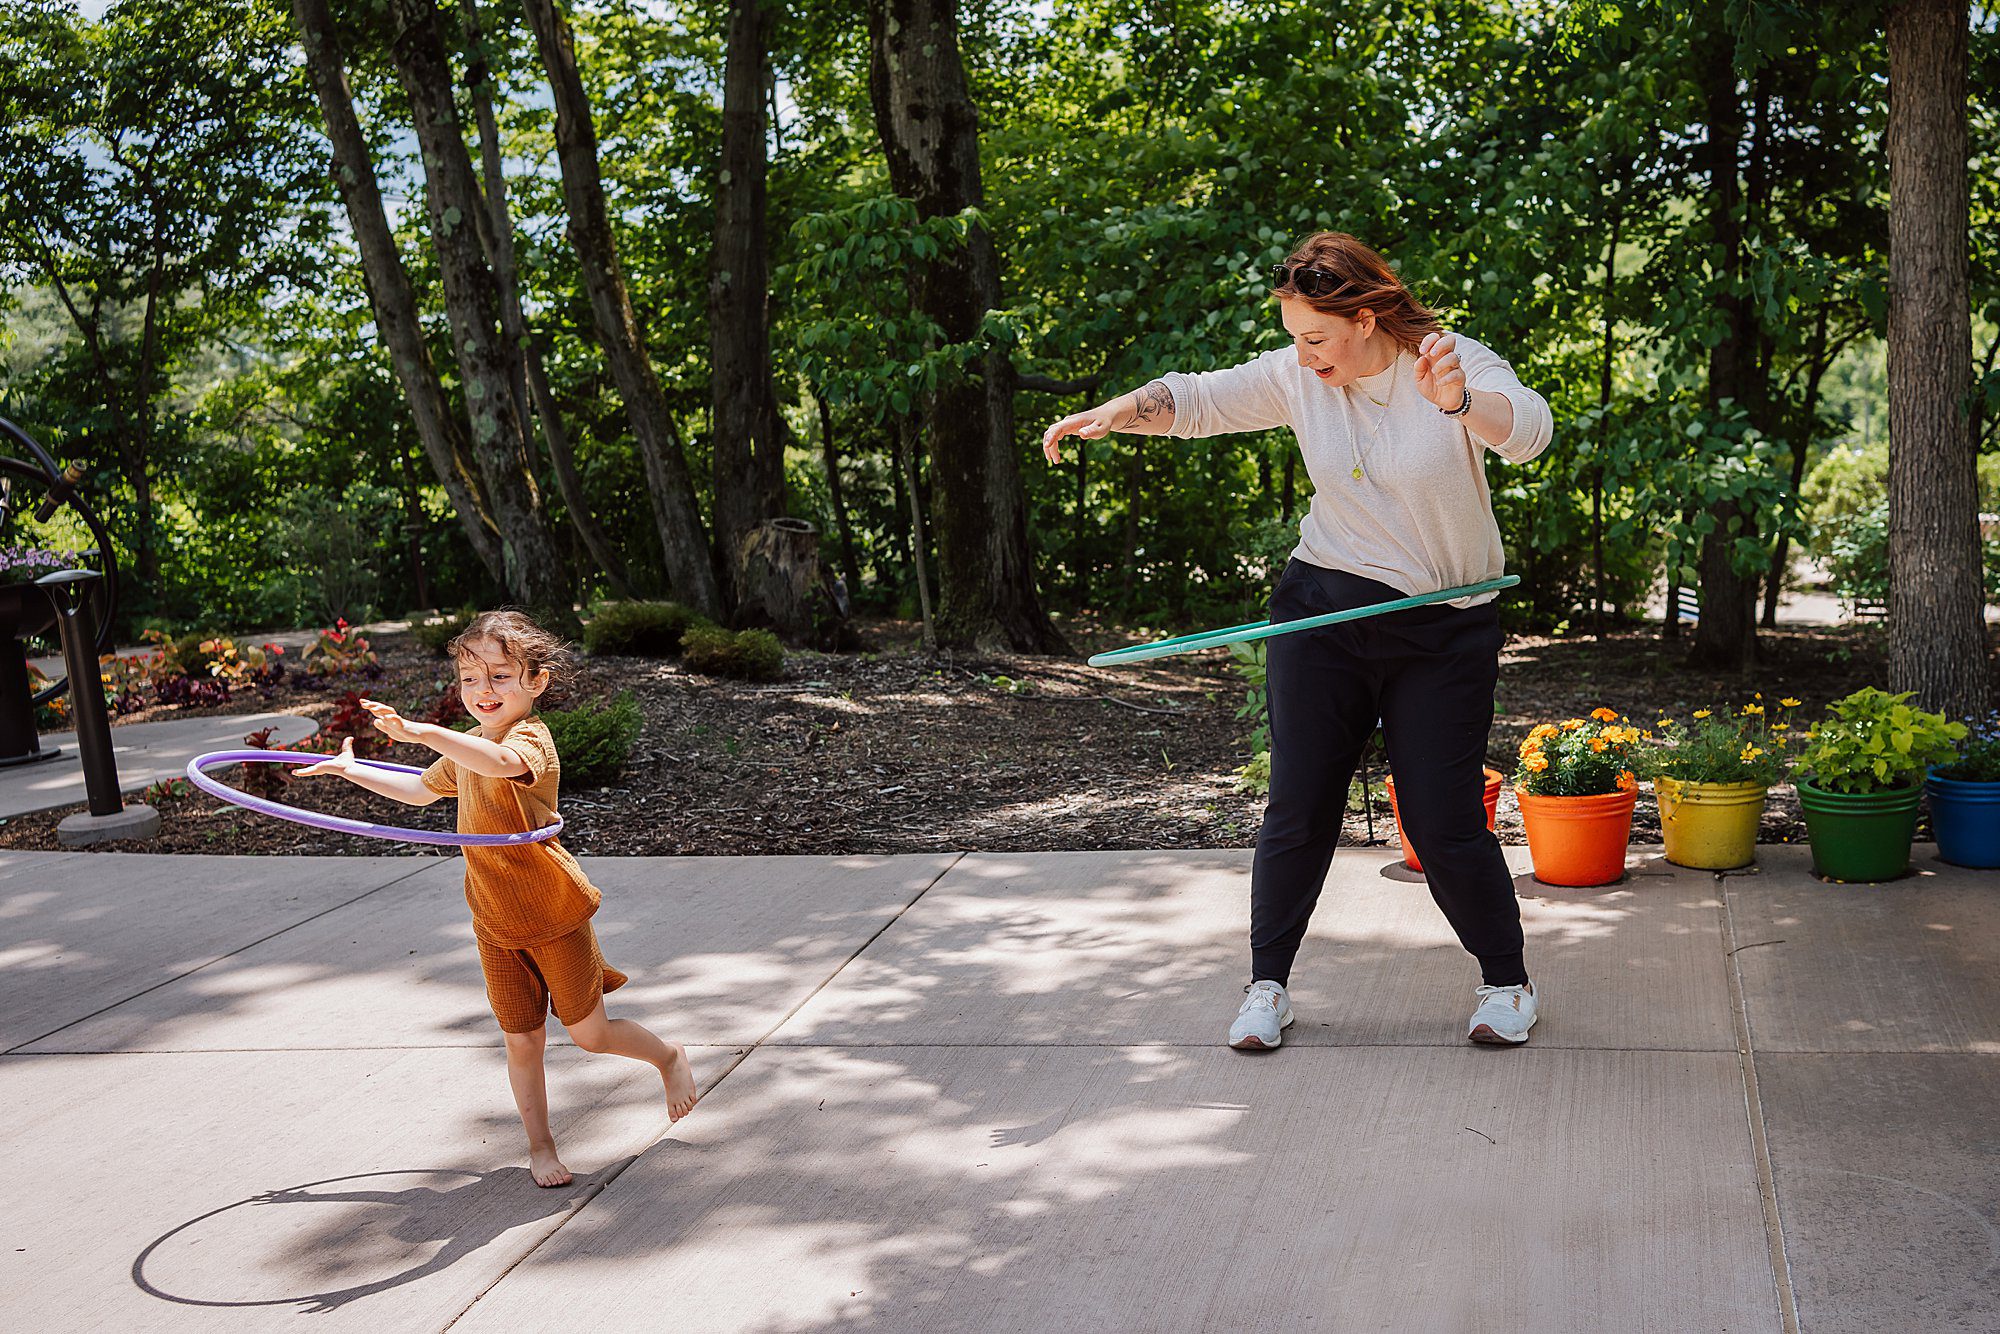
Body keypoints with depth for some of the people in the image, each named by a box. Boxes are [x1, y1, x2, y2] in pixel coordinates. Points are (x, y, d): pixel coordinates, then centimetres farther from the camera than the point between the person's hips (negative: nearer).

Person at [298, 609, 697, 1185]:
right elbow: (421, 790, 29)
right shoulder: (468, 749, 8)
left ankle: (669, 1057, 31)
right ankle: (540, 1146, 23)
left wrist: (421, 732, -56)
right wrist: (351, 770, 25)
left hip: (555, 915, -6)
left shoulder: (531, 738, -19)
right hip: (496, 925, 6)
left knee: (590, 1034, 4)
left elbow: (501, 761, -45)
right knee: (523, 1042, 8)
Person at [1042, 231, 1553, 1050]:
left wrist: (1460, 402, -51)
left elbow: (1528, 429, -30)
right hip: (1321, 613, 3)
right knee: (1299, 806, 3)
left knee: (1445, 822, -1)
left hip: (1443, 632, -3)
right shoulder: (1298, 376, -2)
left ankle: (1507, 983, 21)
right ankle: (1268, 985, 18)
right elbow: (1196, 398, -1)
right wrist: (1114, 413, -20)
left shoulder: (1457, 364, -12)